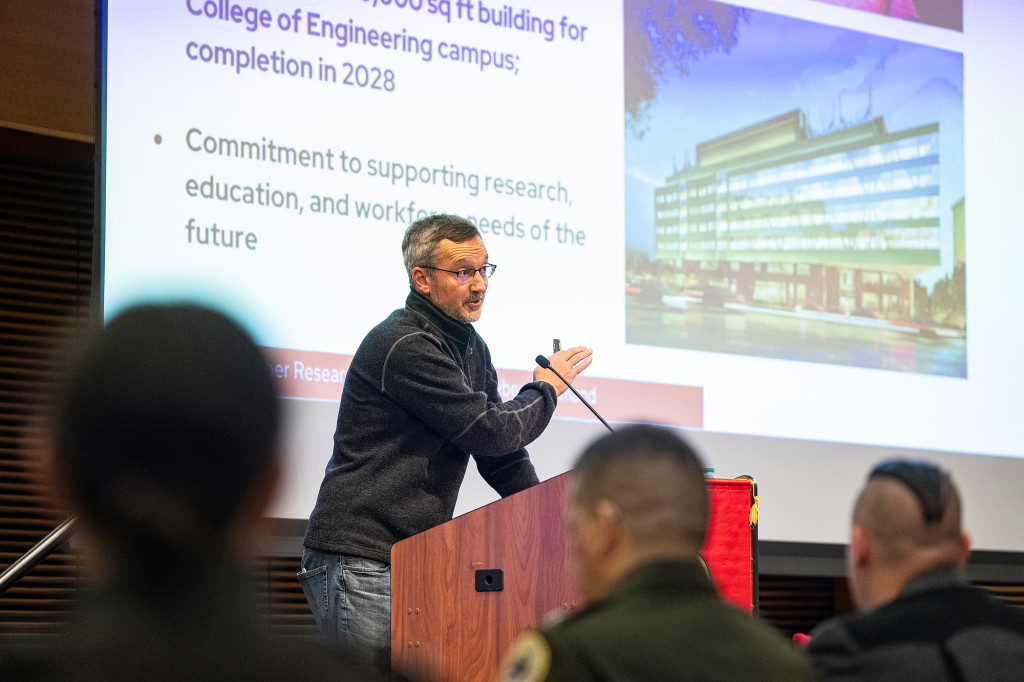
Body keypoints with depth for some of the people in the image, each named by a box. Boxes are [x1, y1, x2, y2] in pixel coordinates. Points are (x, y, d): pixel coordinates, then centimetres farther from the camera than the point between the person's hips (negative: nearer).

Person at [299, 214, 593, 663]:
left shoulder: (471, 347, 16)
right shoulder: (404, 347, -15)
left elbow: (501, 455, 18)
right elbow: (487, 431, -16)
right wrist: (546, 389, 2)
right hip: (359, 560, -9)